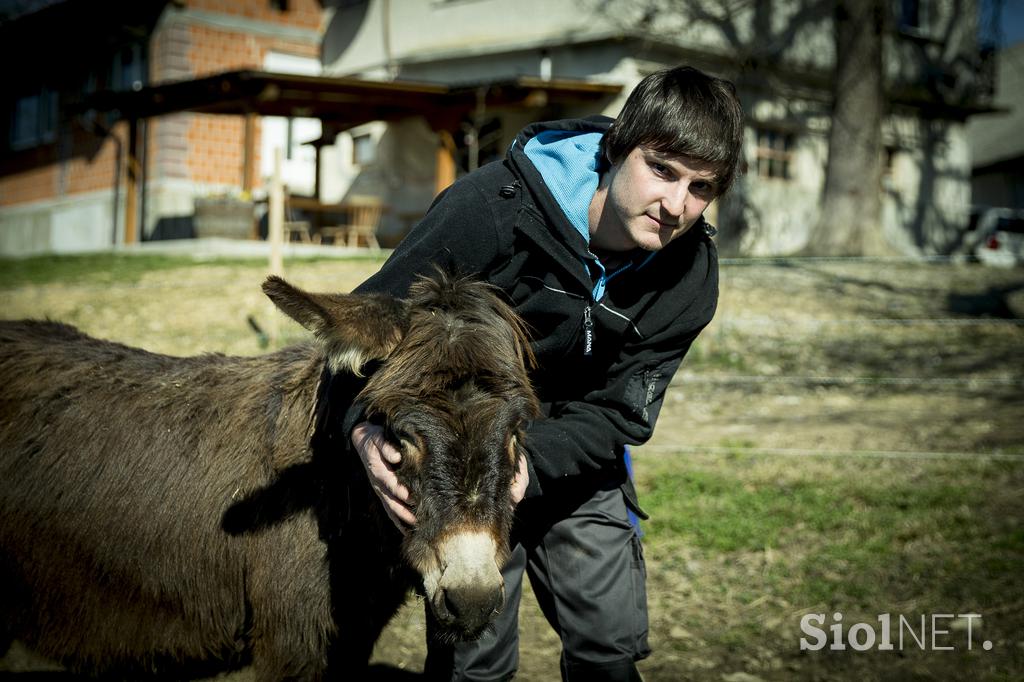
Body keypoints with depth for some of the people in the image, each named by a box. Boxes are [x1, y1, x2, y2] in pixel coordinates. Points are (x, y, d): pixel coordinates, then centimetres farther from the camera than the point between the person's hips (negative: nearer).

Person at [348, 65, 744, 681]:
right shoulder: (496, 205, -28)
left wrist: (528, 464, -34)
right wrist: (366, 426, -41)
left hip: (571, 457, 4)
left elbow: (616, 414, -14)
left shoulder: (690, 278, -15)